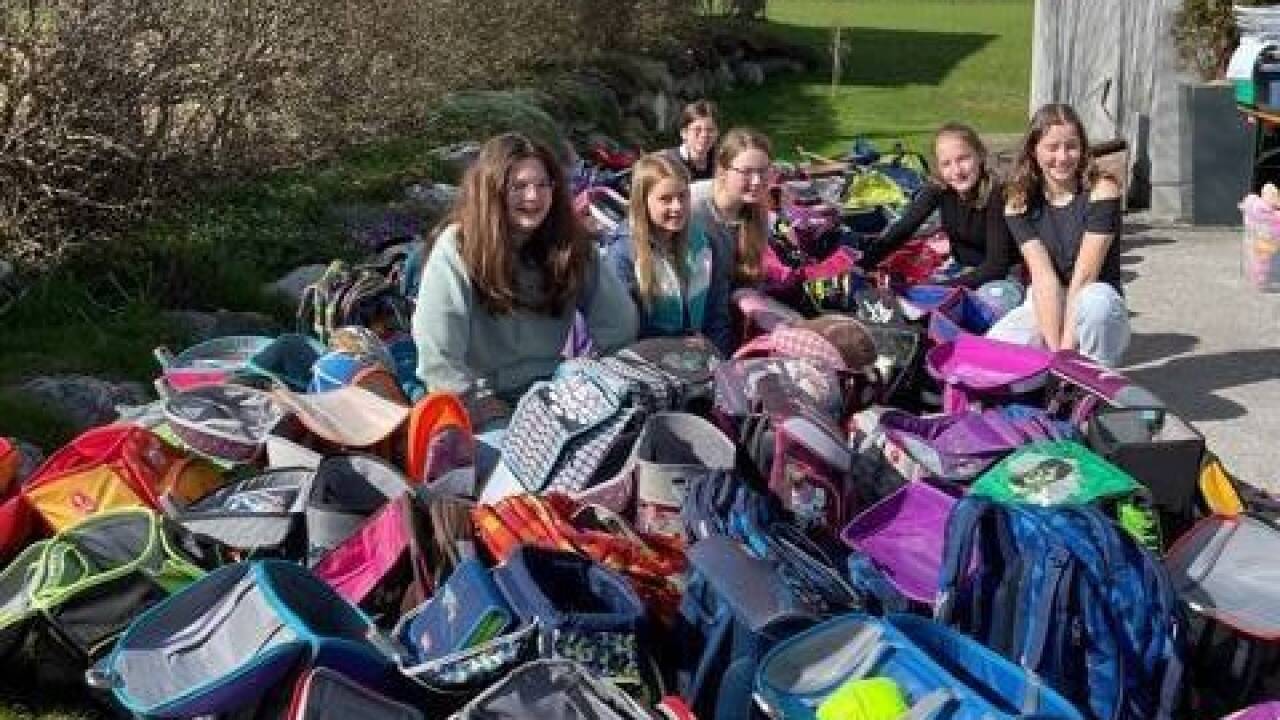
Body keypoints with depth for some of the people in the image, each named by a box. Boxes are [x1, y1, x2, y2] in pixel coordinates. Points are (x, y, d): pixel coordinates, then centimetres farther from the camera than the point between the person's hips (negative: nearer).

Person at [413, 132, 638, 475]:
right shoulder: (457, 248, -10)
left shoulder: (570, 245, 3)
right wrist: (487, 412, -14)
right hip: (482, 408, -4)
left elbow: (619, 325, 5)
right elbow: (437, 360, -14)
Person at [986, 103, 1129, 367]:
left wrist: (1067, 347, -23)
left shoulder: (1102, 190, -10)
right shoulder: (1019, 203, -2)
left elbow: (1084, 275, -18)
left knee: (1095, 299, -38)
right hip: (1044, 310, 2)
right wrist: (1054, 348, -25)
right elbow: (1043, 277, -15)